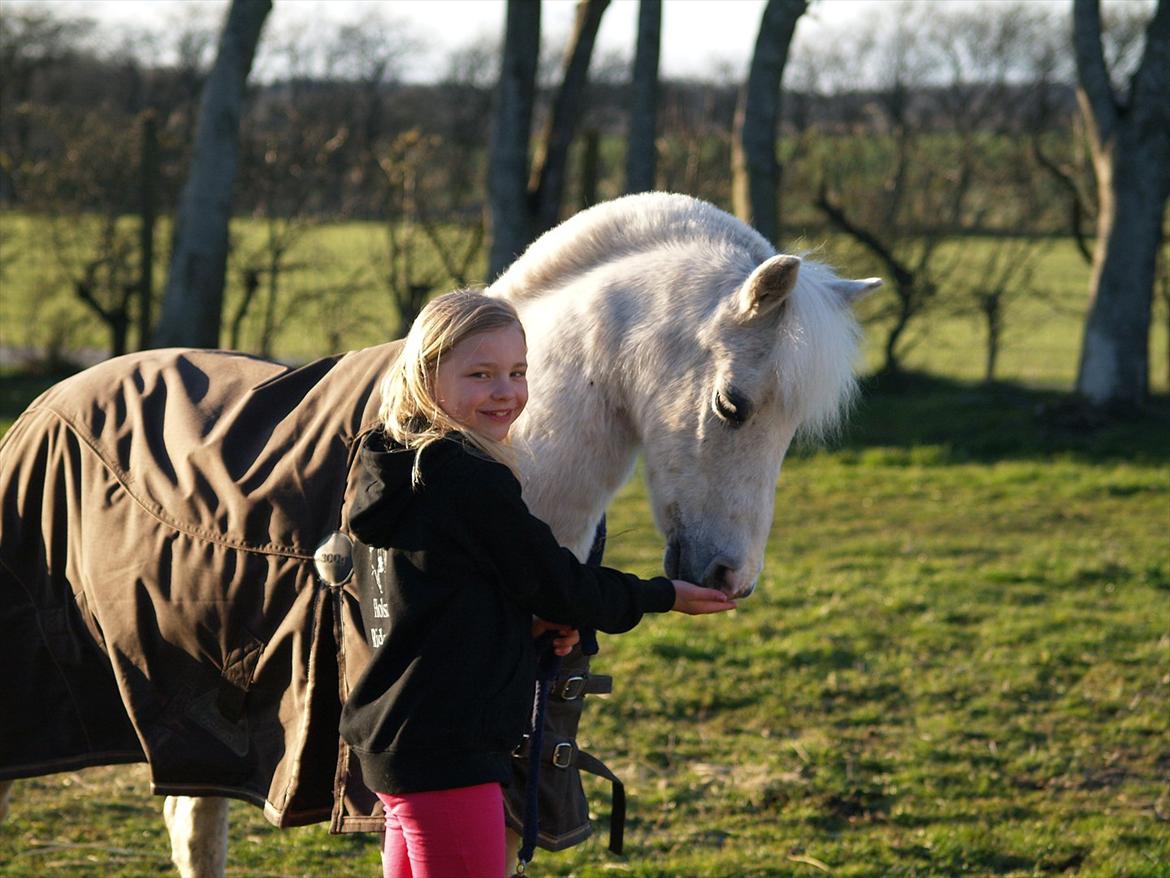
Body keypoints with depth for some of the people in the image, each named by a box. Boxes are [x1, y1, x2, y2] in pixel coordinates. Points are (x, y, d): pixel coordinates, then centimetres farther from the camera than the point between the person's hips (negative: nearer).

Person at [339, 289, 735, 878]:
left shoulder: (396, 471, 11)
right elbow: (558, 582, -9)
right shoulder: (471, 481, -17)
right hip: (449, 753, -10)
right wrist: (664, 597, 6)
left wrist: (531, 622, 6)